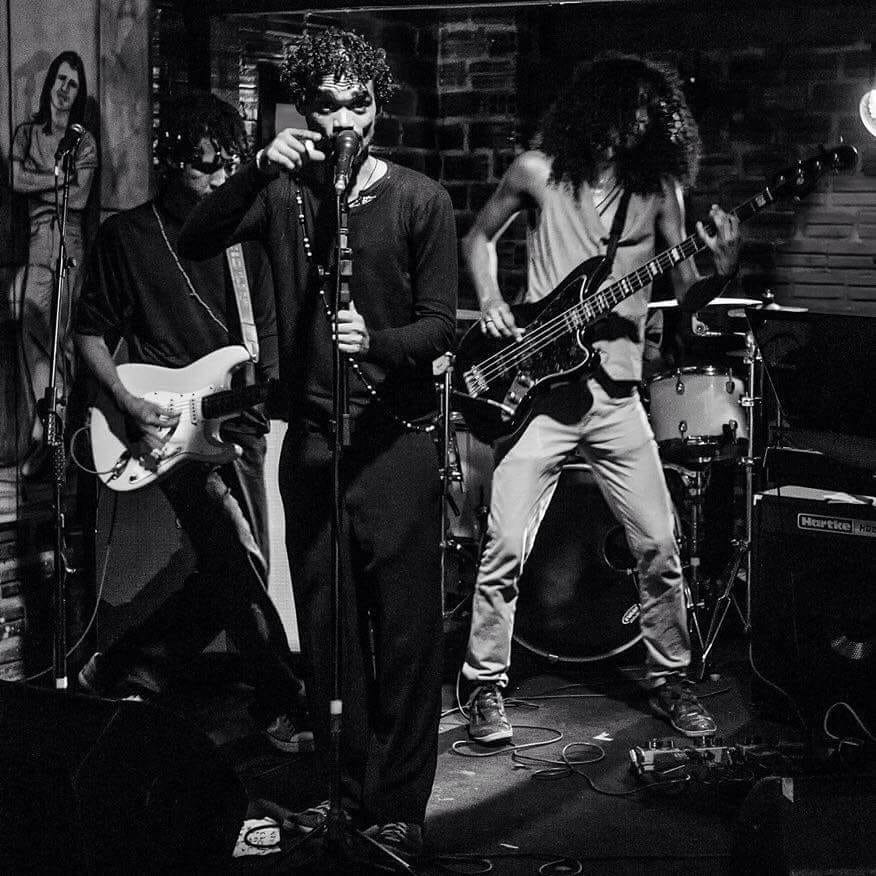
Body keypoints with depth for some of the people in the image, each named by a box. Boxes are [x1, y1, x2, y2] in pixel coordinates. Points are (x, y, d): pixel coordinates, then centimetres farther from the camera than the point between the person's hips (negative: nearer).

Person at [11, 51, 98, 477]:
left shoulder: (84, 142, 12)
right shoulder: (26, 133, 17)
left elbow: (79, 197, 0)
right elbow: (16, 180, 1)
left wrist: (37, 182, 1)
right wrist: (58, 178, -3)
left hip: (71, 247, -1)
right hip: (35, 245, 1)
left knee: (66, 336, -12)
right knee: (33, 330, -11)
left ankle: (46, 428, -9)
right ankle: (48, 427, -9)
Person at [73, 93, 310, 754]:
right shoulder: (126, 236, 0)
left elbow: (267, 337, 15)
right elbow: (91, 334, 3)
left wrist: (272, 382, -6)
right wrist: (132, 406, -10)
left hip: (239, 421, 5)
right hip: (169, 425, -5)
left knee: (234, 577, 5)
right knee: (239, 562, -18)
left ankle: (118, 674, 20)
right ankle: (285, 707, -8)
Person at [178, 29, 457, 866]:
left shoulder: (418, 200, 0)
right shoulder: (284, 192, 8)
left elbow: (440, 325, -3)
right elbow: (192, 243, -5)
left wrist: (377, 343, -23)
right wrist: (257, 169, -16)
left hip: (395, 437, -3)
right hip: (310, 434, 3)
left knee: (405, 629, -2)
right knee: (324, 624, 8)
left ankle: (398, 809, 8)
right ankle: (344, 788, 21)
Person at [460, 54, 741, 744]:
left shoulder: (658, 188, 5)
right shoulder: (539, 171, 1)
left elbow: (687, 293, 5)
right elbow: (479, 236, 16)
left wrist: (723, 270, -16)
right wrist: (491, 302, -1)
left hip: (616, 396, 2)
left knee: (660, 546, 2)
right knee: (506, 549, -6)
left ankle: (670, 679, 21)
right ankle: (487, 687, 11)